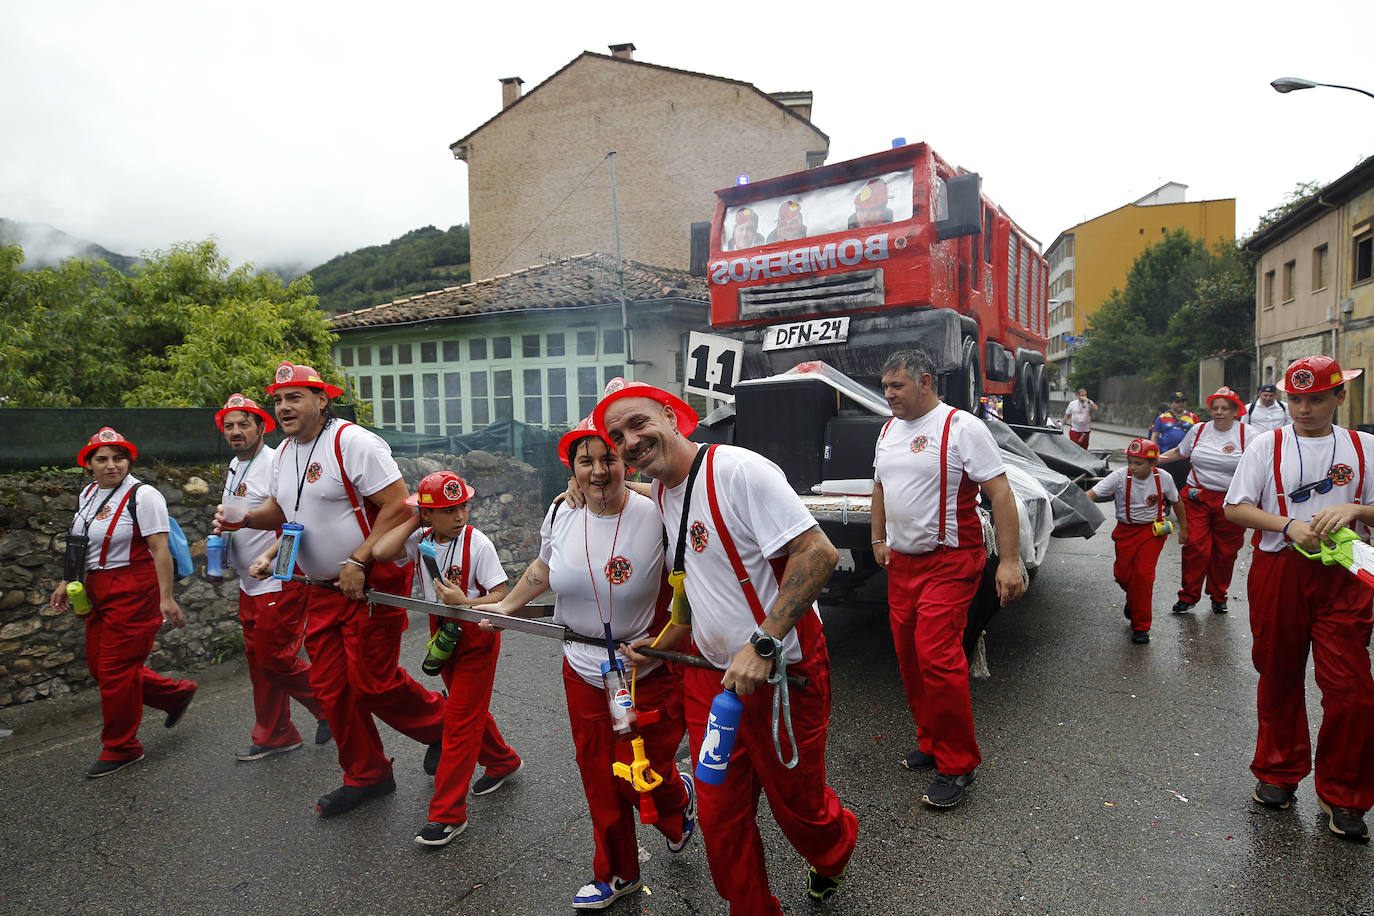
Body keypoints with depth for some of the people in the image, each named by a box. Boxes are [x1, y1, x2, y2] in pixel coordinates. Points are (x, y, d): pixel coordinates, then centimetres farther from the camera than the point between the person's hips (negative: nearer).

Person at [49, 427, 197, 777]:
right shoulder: (88, 495, 12)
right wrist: (66, 583, 16)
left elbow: (160, 550, -18)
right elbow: (82, 547, 22)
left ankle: (121, 748, 16)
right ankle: (177, 693, 28)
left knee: (116, 670, -2)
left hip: (133, 590, -9)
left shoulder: (142, 495, -13)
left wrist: (166, 598, -21)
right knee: (98, 666, 12)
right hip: (98, 590, 9)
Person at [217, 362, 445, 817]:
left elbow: (398, 506, -22)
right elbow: (281, 507, 26)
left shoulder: (352, 442, -16)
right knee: (330, 686, 11)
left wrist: (358, 563, -23)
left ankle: (440, 724, 24)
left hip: (372, 585, -8)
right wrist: (244, 517, 5)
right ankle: (365, 775, 29)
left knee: (373, 683, -5)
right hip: (320, 590, 9)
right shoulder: (285, 453, 11)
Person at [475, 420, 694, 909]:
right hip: (583, 672, 4)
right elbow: (544, 566, 16)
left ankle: (680, 798, 41)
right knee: (599, 778, 14)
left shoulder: (656, 517, -20)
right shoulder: (561, 514, -4)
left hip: (648, 674, -4)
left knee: (642, 780, 3)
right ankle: (617, 874, 38)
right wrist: (506, 606, 18)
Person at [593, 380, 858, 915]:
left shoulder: (738, 470, -21)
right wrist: (661, 648, 12)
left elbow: (818, 553, -27)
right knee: (719, 815, 12)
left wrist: (762, 644, -31)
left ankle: (836, 853, 49)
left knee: (798, 805, 14)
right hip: (711, 675, 7)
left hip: (783, 672, -6)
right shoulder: (663, 494, 6)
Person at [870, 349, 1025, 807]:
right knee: (909, 658, 11)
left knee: (937, 658, -13)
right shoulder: (889, 429, 13)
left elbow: (1001, 494, -14)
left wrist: (1010, 561, -19)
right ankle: (930, 742, 29)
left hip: (950, 562, -7)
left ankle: (958, 765, 4)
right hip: (901, 563, 8)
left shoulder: (962, 427, -11)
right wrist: (878, 540, 21)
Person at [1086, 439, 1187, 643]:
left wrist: (1183, 528, 16)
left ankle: (1141, 626, 2)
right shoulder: (1119, 476, -16)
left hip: (1153, 530, -1)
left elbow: (1175, 502, 7)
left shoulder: (1163, 478, -11)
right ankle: (1134, 600, 41)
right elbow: (1092, 493, -23)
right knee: (1123, 575, 2)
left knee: (1143, 574, -12)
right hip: (1126, 530, 1)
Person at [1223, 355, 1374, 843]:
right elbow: (1235, 508, -1)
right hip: (1278, 573, 0)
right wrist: (1289, 525, -14)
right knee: (1279, 679, 11)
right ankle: (1278, 774, 29)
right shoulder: (1266, 445, 3)